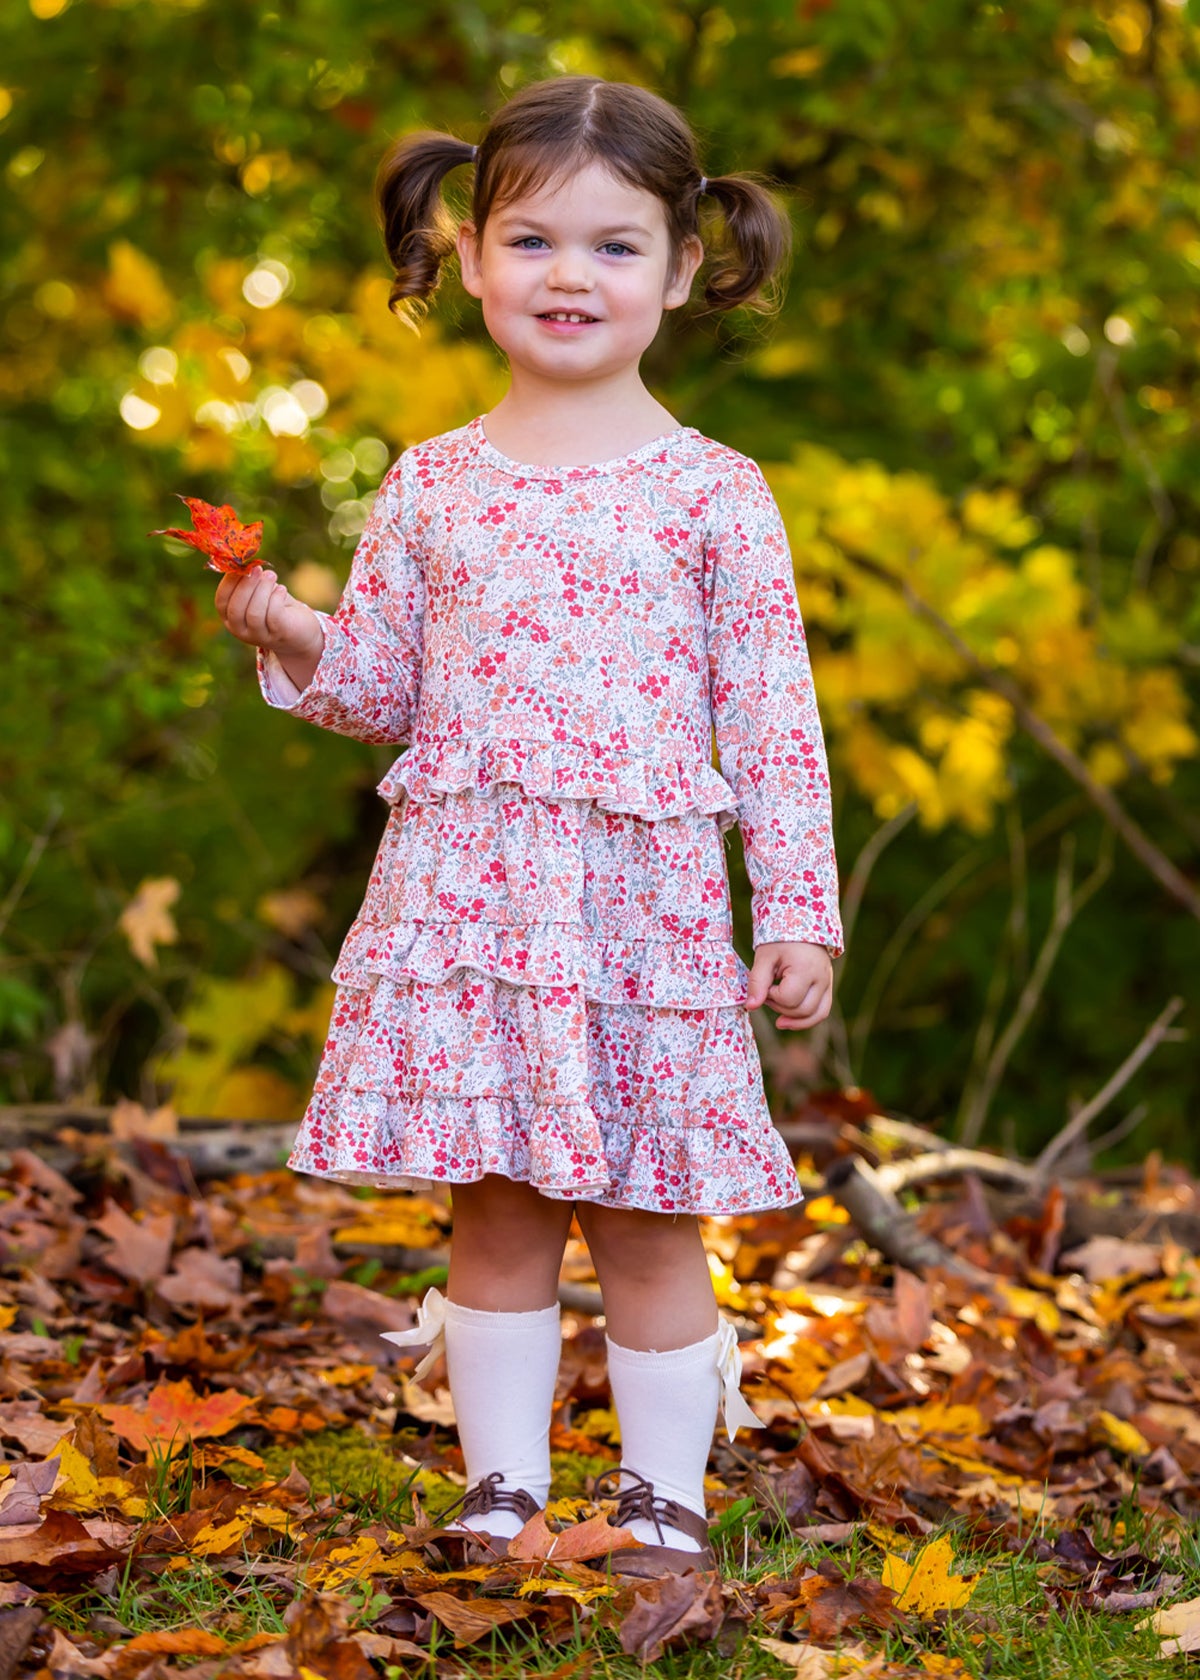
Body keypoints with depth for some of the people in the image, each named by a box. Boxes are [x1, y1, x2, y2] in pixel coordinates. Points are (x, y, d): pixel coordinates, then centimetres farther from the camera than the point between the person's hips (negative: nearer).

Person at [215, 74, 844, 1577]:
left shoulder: (715, 494, 0)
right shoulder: (430, 486, 7)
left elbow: (772, 722, 0)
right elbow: (386, 688, 14)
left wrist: (799, 910, -4)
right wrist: (296, 642, -6)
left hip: (643, 901, -2)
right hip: (462, 892, 2)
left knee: (644, 1223, 4)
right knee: (496, 1216, 9)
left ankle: (663, 1502, 17)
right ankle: (500, 1495, 20)